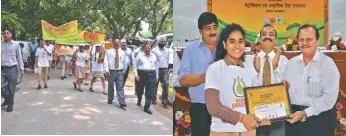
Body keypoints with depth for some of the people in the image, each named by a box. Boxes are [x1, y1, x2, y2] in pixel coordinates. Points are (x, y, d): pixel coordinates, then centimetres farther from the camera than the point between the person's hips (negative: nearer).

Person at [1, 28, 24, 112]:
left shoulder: (16, 44, 1)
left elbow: (19, 57, 4)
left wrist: (21, 69, 1)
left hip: (12, 69, -2)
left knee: (11, 89, 4)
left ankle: (10, 105, 19)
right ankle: (7, 99, 25)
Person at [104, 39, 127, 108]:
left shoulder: (122, 52, 9)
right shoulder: (109, 52, 1)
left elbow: (125, 62, 16)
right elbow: (106, 61, -6)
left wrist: (123, 71, 16)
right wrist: (107, 70, -18)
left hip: (120, 72, 1)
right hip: (111, 71, -1)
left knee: (120, 88, -5)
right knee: (111, 87, 11)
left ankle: (122, 103, -9)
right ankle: (110, 100, 30)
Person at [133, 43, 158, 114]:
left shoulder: (154, 56, 12)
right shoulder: (139, 55, 5)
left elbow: (156, 66, 18)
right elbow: (135, 65, 3)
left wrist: (156, 76, 15)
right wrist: (136, 74, -6)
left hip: (151, 74, 1)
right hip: (141, 73, -1)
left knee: (150, 92, -5)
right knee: (139, 90, 13)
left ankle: (147, 108, 0)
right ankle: (139, 101, 44)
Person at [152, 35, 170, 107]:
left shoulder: (167, 50, 11)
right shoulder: (154, 50, -3)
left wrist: (166, 67, 13)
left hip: (165, 70, 3)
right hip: (156, 69, -3)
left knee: (166, 84, -10)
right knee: (155, 85, 7)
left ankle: (165, 101, -7)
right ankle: (154, 100, 19)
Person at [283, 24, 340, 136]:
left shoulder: (327, 63, -7)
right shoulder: (291, 63, 7)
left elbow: (330, 96, -15)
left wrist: (305, 113, -20)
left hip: (320, 119, -4)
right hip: (293, 119, 4)